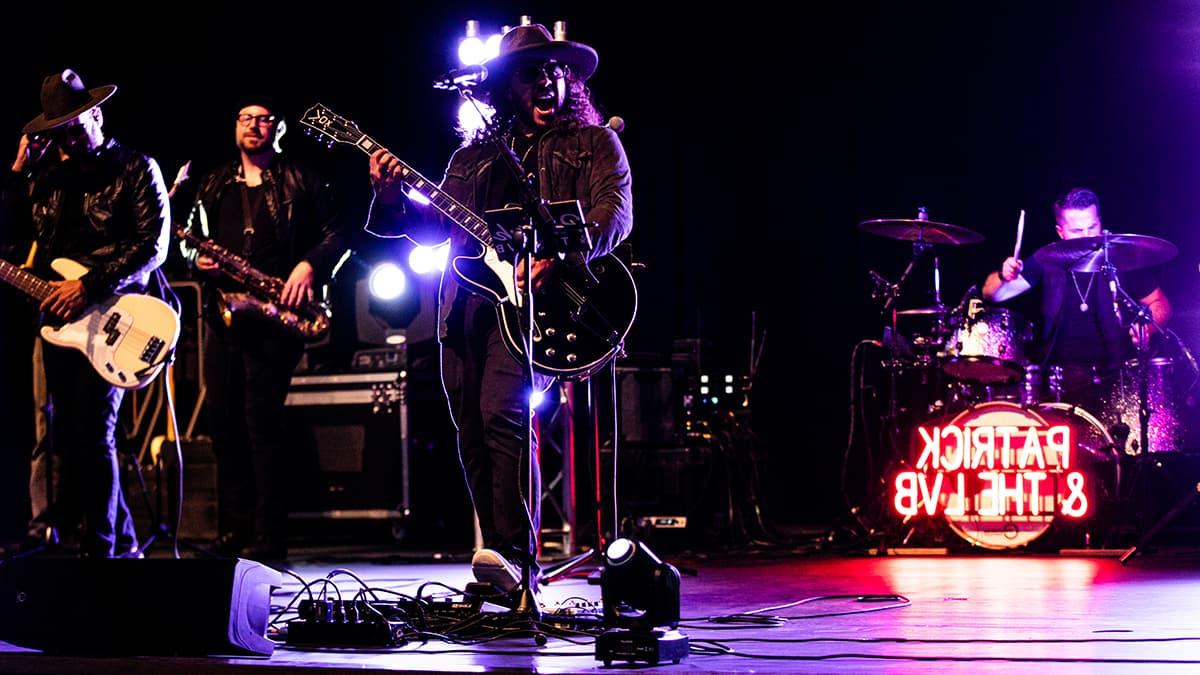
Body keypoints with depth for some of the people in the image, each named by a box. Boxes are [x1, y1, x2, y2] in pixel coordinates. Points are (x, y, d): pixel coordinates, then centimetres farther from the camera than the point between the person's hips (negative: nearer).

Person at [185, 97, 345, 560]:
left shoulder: (300, 183, 5)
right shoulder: (213, 186, 19)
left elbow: (336, 235, 1)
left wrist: (309, 265, -15)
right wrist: (198, 258, 2)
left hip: (272, 316, -6)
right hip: (222, 314, 6)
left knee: (261, 420, -12)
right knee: (224, 422, 4)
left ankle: (269, 538, -10)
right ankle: (233, 534, 10)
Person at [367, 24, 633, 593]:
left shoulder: (596, 144, 10)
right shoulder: (474, 155, 23)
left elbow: (615, 211, -6)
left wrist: (558, 258, -23)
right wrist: (393, 198, -1)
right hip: (466, 304, 6)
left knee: (502, 414, -24)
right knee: (472, 435, 4)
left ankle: (517, 558, -25)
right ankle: (499, 561, 12)